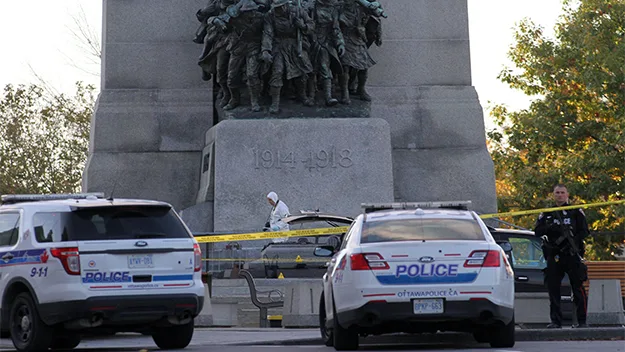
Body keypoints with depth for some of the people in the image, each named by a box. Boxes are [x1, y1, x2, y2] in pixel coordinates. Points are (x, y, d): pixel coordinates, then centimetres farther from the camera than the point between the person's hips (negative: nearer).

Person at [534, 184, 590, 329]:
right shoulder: (547, 213, 15)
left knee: (578, 288, -5)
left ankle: (582, 321, -2)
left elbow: (584, 230, 3)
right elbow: (537, 231, 8)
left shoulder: (576, 212, 9)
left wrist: (573, 241, -13)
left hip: (572, 255, -3)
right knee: (553, 289, 1)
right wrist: (550, 228, -11)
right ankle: (556, 321, 6)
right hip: (553, 256, 3)